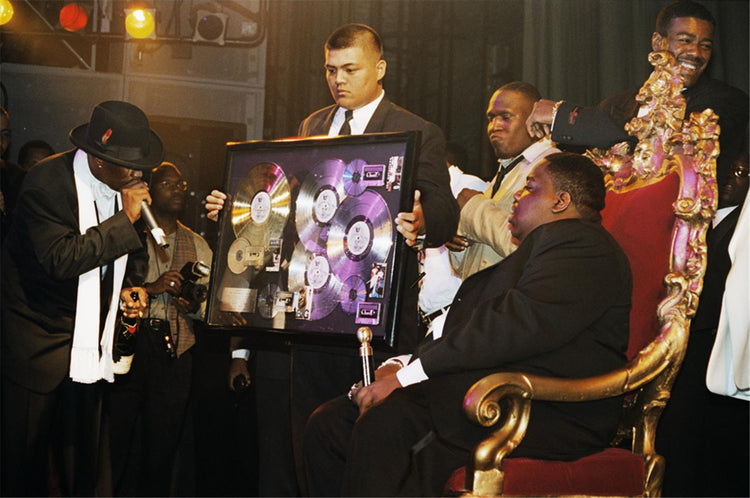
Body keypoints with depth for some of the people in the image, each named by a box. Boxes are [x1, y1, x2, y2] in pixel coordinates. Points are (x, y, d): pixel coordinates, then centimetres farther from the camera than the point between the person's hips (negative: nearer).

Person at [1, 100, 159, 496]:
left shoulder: (122, 185, 1)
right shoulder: (47, 182, -21)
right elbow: (60, 259, -31)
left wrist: (124, 291, 3)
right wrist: (125, 219, -28)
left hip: (89, 339, 6)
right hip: (39, 340, -6)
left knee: (83, 459, 11)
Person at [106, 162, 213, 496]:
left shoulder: (197, 245, 17)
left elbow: (212, 301, 14)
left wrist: (194, 306, -7)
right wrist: (150, 288, -16)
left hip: (175, 353, 3)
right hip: (127, 343, -3)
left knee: (164, 442, 4)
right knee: (115, 437, -4)